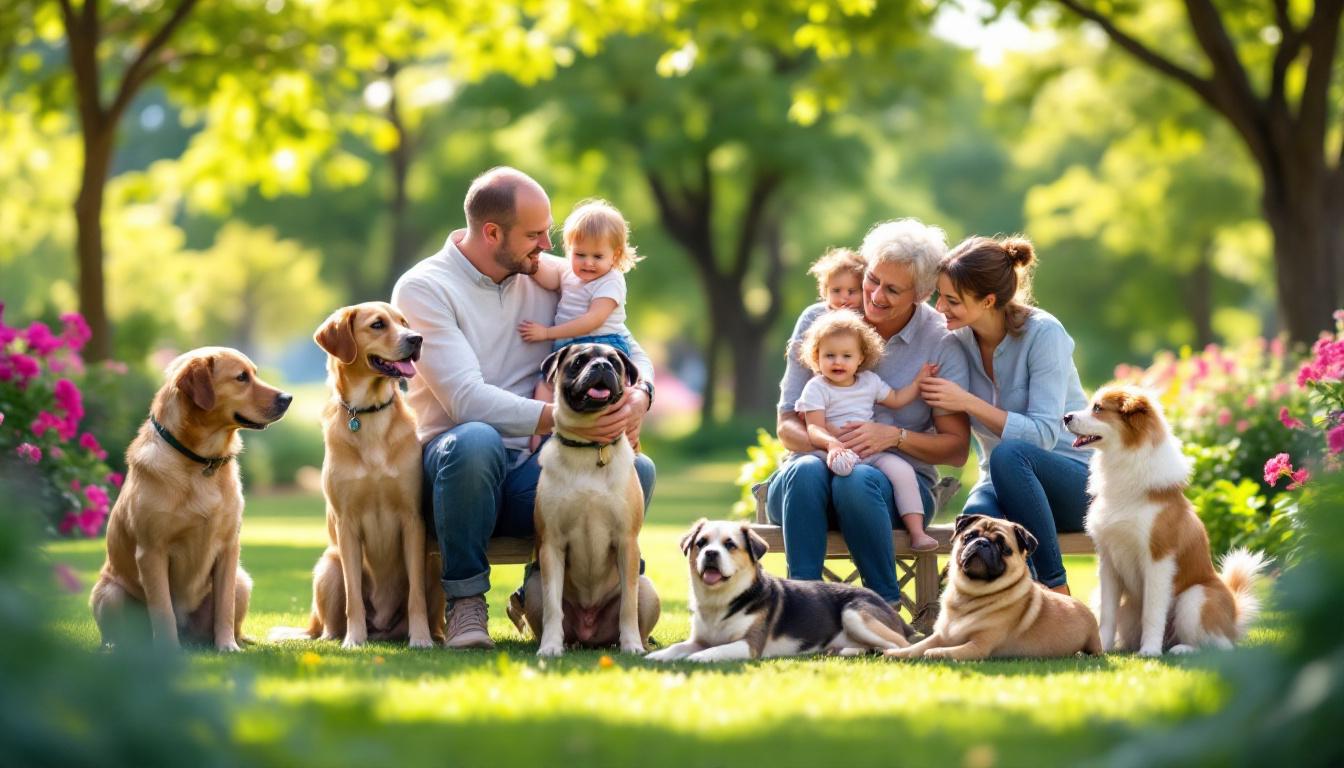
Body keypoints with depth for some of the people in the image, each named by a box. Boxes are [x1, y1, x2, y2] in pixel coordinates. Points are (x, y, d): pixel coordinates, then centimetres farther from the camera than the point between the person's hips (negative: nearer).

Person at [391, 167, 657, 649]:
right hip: (451, 465, -4)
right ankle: (466, 600, -19)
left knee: (638, 472, -22)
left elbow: (631, 351, 10)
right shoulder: (423, 288, -8)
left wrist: (640, 395, -15)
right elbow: (466, 399, -19)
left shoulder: (552, 276, 8)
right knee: (476, 441, -39)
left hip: (527, 477, 4)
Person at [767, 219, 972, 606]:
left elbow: (957, 448, -1)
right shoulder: (818, 322, 3)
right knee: (806, 471, -35)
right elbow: (787, 424, 2)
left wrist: (893, 436, -19)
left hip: (898, 481, -1)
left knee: (857, 480, -37)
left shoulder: (940, 342, 0)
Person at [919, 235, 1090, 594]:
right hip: (1004, 483, 3)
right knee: (977, 516, -34)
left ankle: (1056, 588, -26)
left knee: (1009, 455, -37)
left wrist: (968, 402, -25)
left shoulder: (1043, 333, -14)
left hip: (1074, 479, -3)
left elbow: (1043, 435, -21)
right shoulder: (959, 338, 0)